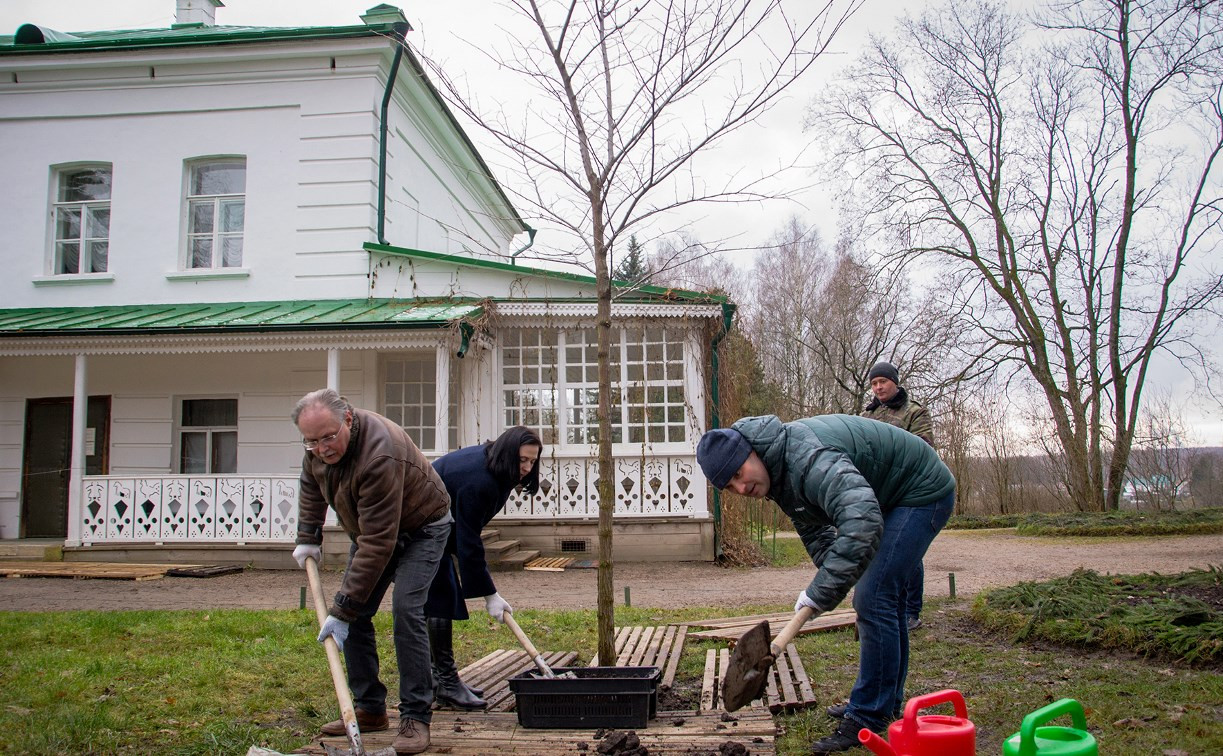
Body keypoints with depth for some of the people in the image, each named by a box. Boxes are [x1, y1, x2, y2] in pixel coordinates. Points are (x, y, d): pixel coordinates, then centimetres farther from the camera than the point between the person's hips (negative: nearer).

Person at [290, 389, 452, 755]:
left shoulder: (380, 456, -41)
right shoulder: (319, 448, -14)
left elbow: (377, 543, -39)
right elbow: (311, 485, 11)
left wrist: (343, 608, -37)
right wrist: (308, 538, 4)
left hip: (420, 527, -8)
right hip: (369, 527, 8)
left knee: (406, 611, -21)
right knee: (355, 614, 0)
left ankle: (415, 717, -12)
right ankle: (369, 709, 12)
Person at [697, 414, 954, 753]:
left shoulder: (807, 456, -36)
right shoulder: (780, 472, -3)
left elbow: (862, 520, -48)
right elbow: (814, 532, 5)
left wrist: (822, 590, -42)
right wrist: (829, 576, -12)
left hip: (923, 492, -10)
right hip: (887, 499, 10)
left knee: (873, 598, -15)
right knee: (883, 598, 17)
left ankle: (867, 718, -7)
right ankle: (888, 702, 30)